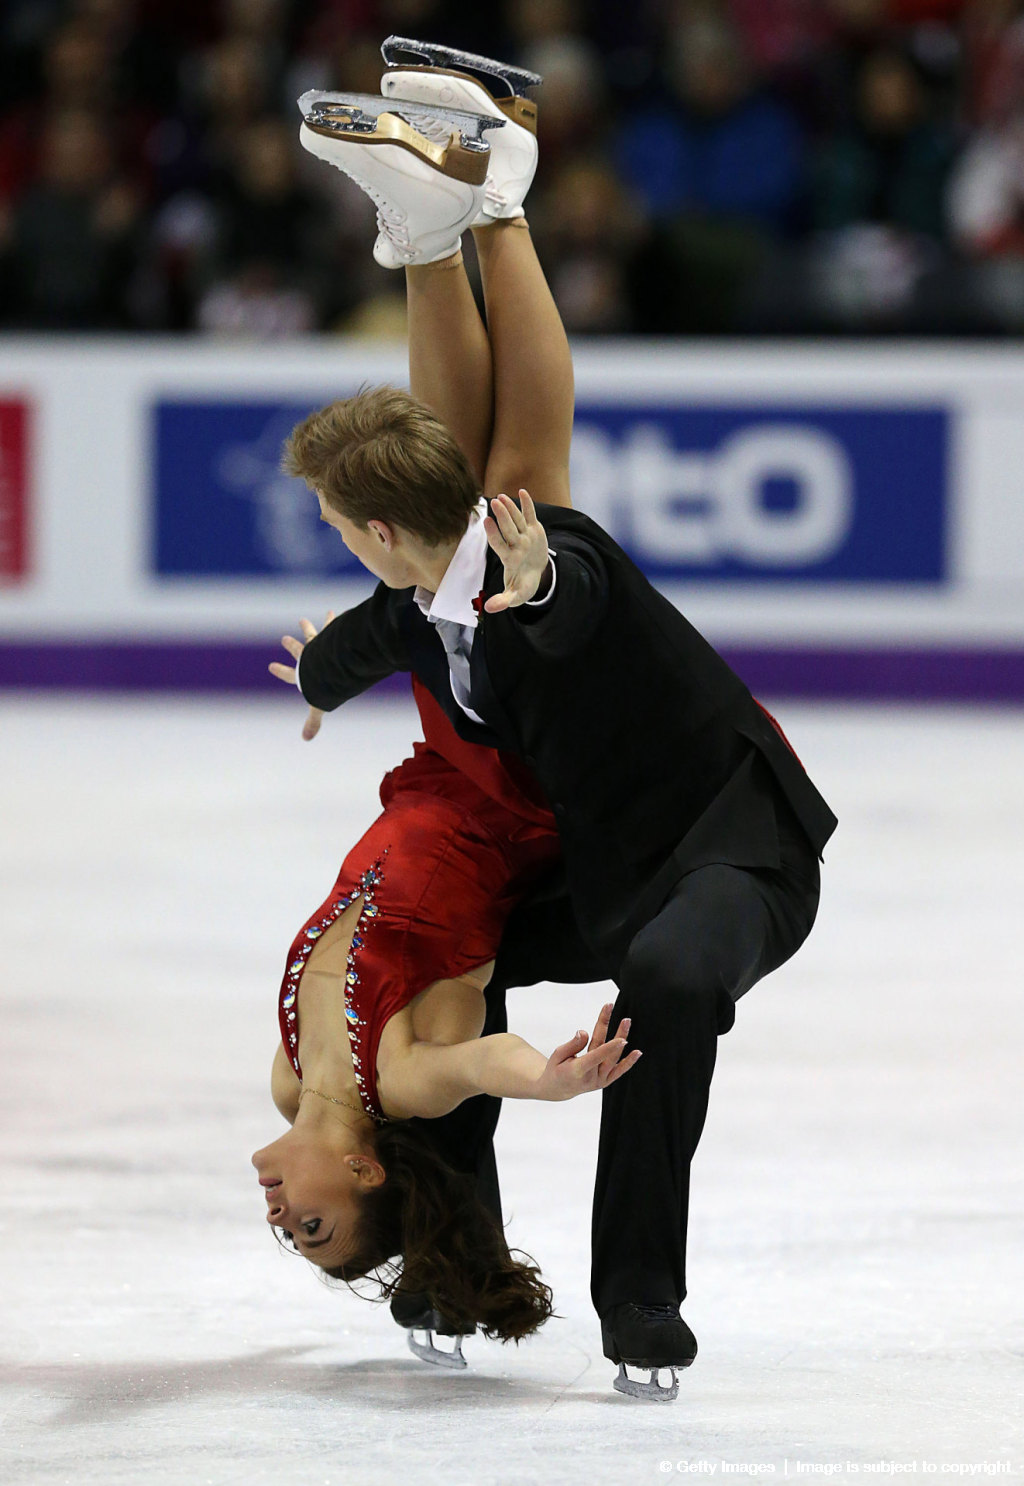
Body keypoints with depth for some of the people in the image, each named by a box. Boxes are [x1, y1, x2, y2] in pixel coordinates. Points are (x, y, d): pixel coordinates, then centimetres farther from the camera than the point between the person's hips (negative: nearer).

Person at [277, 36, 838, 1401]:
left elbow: (572, 597, -52)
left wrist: (539, 584, -73)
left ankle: (640, 1295, -30)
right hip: (602, 870, 10)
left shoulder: (553, 558, -26)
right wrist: (322, 678, 44)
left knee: (670, 976, -40)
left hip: (741, 843, -10)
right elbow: (369, 636, 24)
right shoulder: (418, 607, -1)